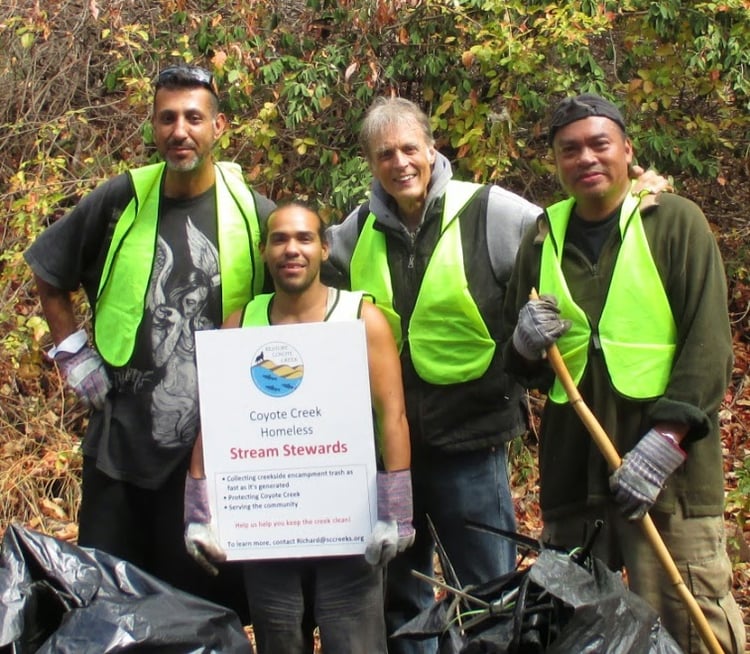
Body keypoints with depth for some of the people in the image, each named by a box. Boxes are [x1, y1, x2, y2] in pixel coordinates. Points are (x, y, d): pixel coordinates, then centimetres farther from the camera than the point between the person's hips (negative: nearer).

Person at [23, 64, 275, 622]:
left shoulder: (253, 214, -3)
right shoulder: (120, 200, 0)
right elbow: (50, 280, 13)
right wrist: (75, 357, 5)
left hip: (215, 439, -1)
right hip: (121, 434, 2)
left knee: (204, 596, 9)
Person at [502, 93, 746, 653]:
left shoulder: (676, 221, 1)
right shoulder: (542, 238, 14)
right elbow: (521, 369, 20)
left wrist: (664, 442, -17)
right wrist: (524, 343, -3)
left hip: (669, 471, -4)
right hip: (571, 470, 4)